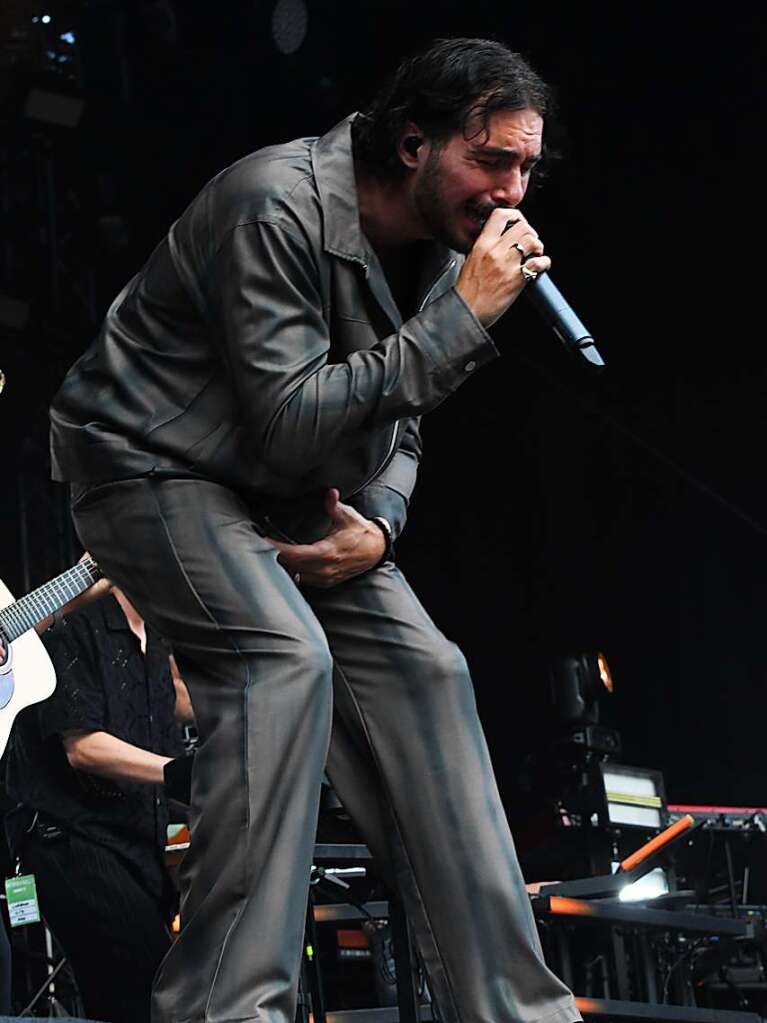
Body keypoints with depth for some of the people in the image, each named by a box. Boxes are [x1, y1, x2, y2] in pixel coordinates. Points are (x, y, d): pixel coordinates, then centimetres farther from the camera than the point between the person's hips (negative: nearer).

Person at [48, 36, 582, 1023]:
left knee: (422, 671, -3)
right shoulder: (280, 209, -25)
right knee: (284, 655, -29)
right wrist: (463, 315, -29)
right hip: (153, 468, -8)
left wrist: (379, 526, -9)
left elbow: (393, 424, 13)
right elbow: (292, 423, -30)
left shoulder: (443, 247, 2)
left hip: (286, 497, 8)